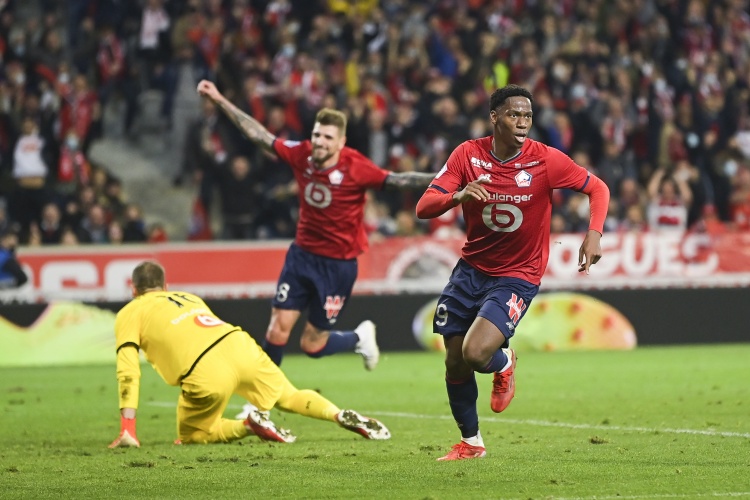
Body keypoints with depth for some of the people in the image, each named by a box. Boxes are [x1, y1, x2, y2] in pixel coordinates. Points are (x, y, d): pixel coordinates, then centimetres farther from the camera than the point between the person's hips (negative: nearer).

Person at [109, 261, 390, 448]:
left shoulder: (129, 314, 17)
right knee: (289, 397, 27)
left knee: (190, 435, 16)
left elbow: (129, 372, 5)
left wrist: (127, 429, 3)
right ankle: (342, 416, 5)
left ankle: (247, 426, -6)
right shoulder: (188, 297, 34)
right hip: (239, 345, 6)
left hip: (208, 373, -6)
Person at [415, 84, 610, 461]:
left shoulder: (546, 160, -14)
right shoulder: (468, 154, -8)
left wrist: (594, 234, -17)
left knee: (475, 352, -23)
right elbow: (423, 208, -13)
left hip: (517, 276, -3)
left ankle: (503, 365, 16)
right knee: (455, 362, 6)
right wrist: (458, 196, -34)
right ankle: (470, 442, 29)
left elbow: (597, 189, -1)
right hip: (471, 268, 3)